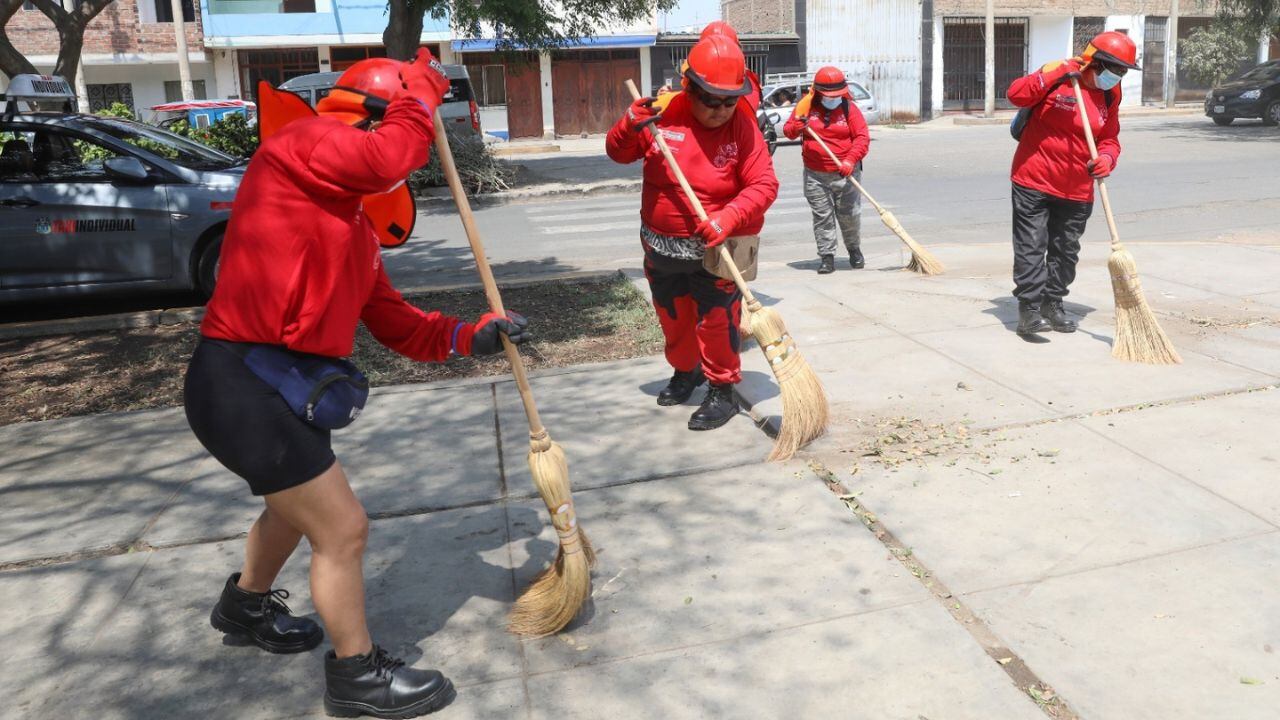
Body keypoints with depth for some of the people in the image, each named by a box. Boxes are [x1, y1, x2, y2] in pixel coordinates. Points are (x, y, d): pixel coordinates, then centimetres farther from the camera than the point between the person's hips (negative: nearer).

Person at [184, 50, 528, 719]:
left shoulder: (353, 226, 15)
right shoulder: (293, 146, -10)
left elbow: (396, 325, 16)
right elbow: (387, 158, -29)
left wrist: (472, 335, 6)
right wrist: (422, 87, -11)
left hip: (277, 385, 10)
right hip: (242, 384, -10)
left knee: (297, 505, 31)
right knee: (342, 528, -1)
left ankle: (246, 604, 59)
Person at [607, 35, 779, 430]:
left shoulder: (743, 127, -12)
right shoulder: (662, 114, -7)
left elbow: (764, 185, -17)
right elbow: (618, 153, 2)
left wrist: (728, 218, -32)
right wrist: (629, 127, -19)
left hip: (715, 250, -4)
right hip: (661, 246, 4)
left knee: (716, 323, 2)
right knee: (673, 319, 21)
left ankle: (722, 391, 20)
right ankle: (685, 371, 45)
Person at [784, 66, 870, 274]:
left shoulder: (849, 109, 0)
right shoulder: (807, 107, 3)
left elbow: (862, 137, -7)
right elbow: (788, 131, 4)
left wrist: (851, 160, -22)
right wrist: (797, 126, -20)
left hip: (845, 173, -1)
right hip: (815, 174, 1)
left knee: (849, 214, 3)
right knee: (822, 216, 1)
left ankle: (854, 249, 27)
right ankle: (826, 256, 9)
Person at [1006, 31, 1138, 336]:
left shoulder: (1110, 96, 9)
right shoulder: (1057, 76, -8)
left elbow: (1110, 138, 13)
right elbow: (1016, 94, -21)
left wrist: (1106, 158, -9)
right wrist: (1054, 75, -30)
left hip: (1077, 190, 6)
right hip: (1034, 181, -6)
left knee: (1065, 251, 12)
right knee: (1031, 246, -6)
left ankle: (1053, 304, 24)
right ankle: (1029, 307, -2)